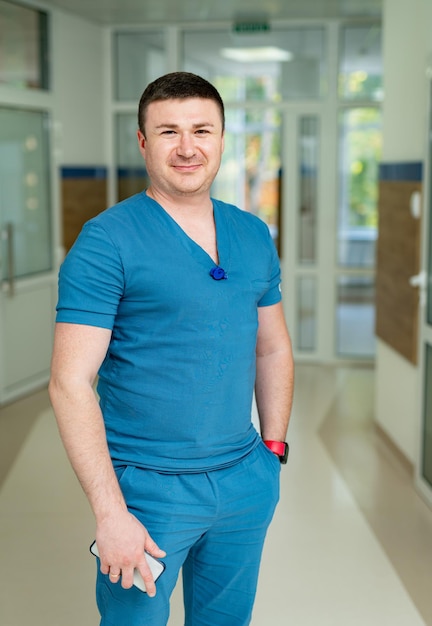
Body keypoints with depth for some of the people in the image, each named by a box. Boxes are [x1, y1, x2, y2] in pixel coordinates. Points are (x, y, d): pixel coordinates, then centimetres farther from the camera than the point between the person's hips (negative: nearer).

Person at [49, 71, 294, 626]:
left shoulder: (254, 236, 6)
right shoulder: (106, 241, -14)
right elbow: (70, 384, -18)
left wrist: (274, 445, 10)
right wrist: (110, 513, -21)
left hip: (247, 481, 6)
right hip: (149, 487, -5)